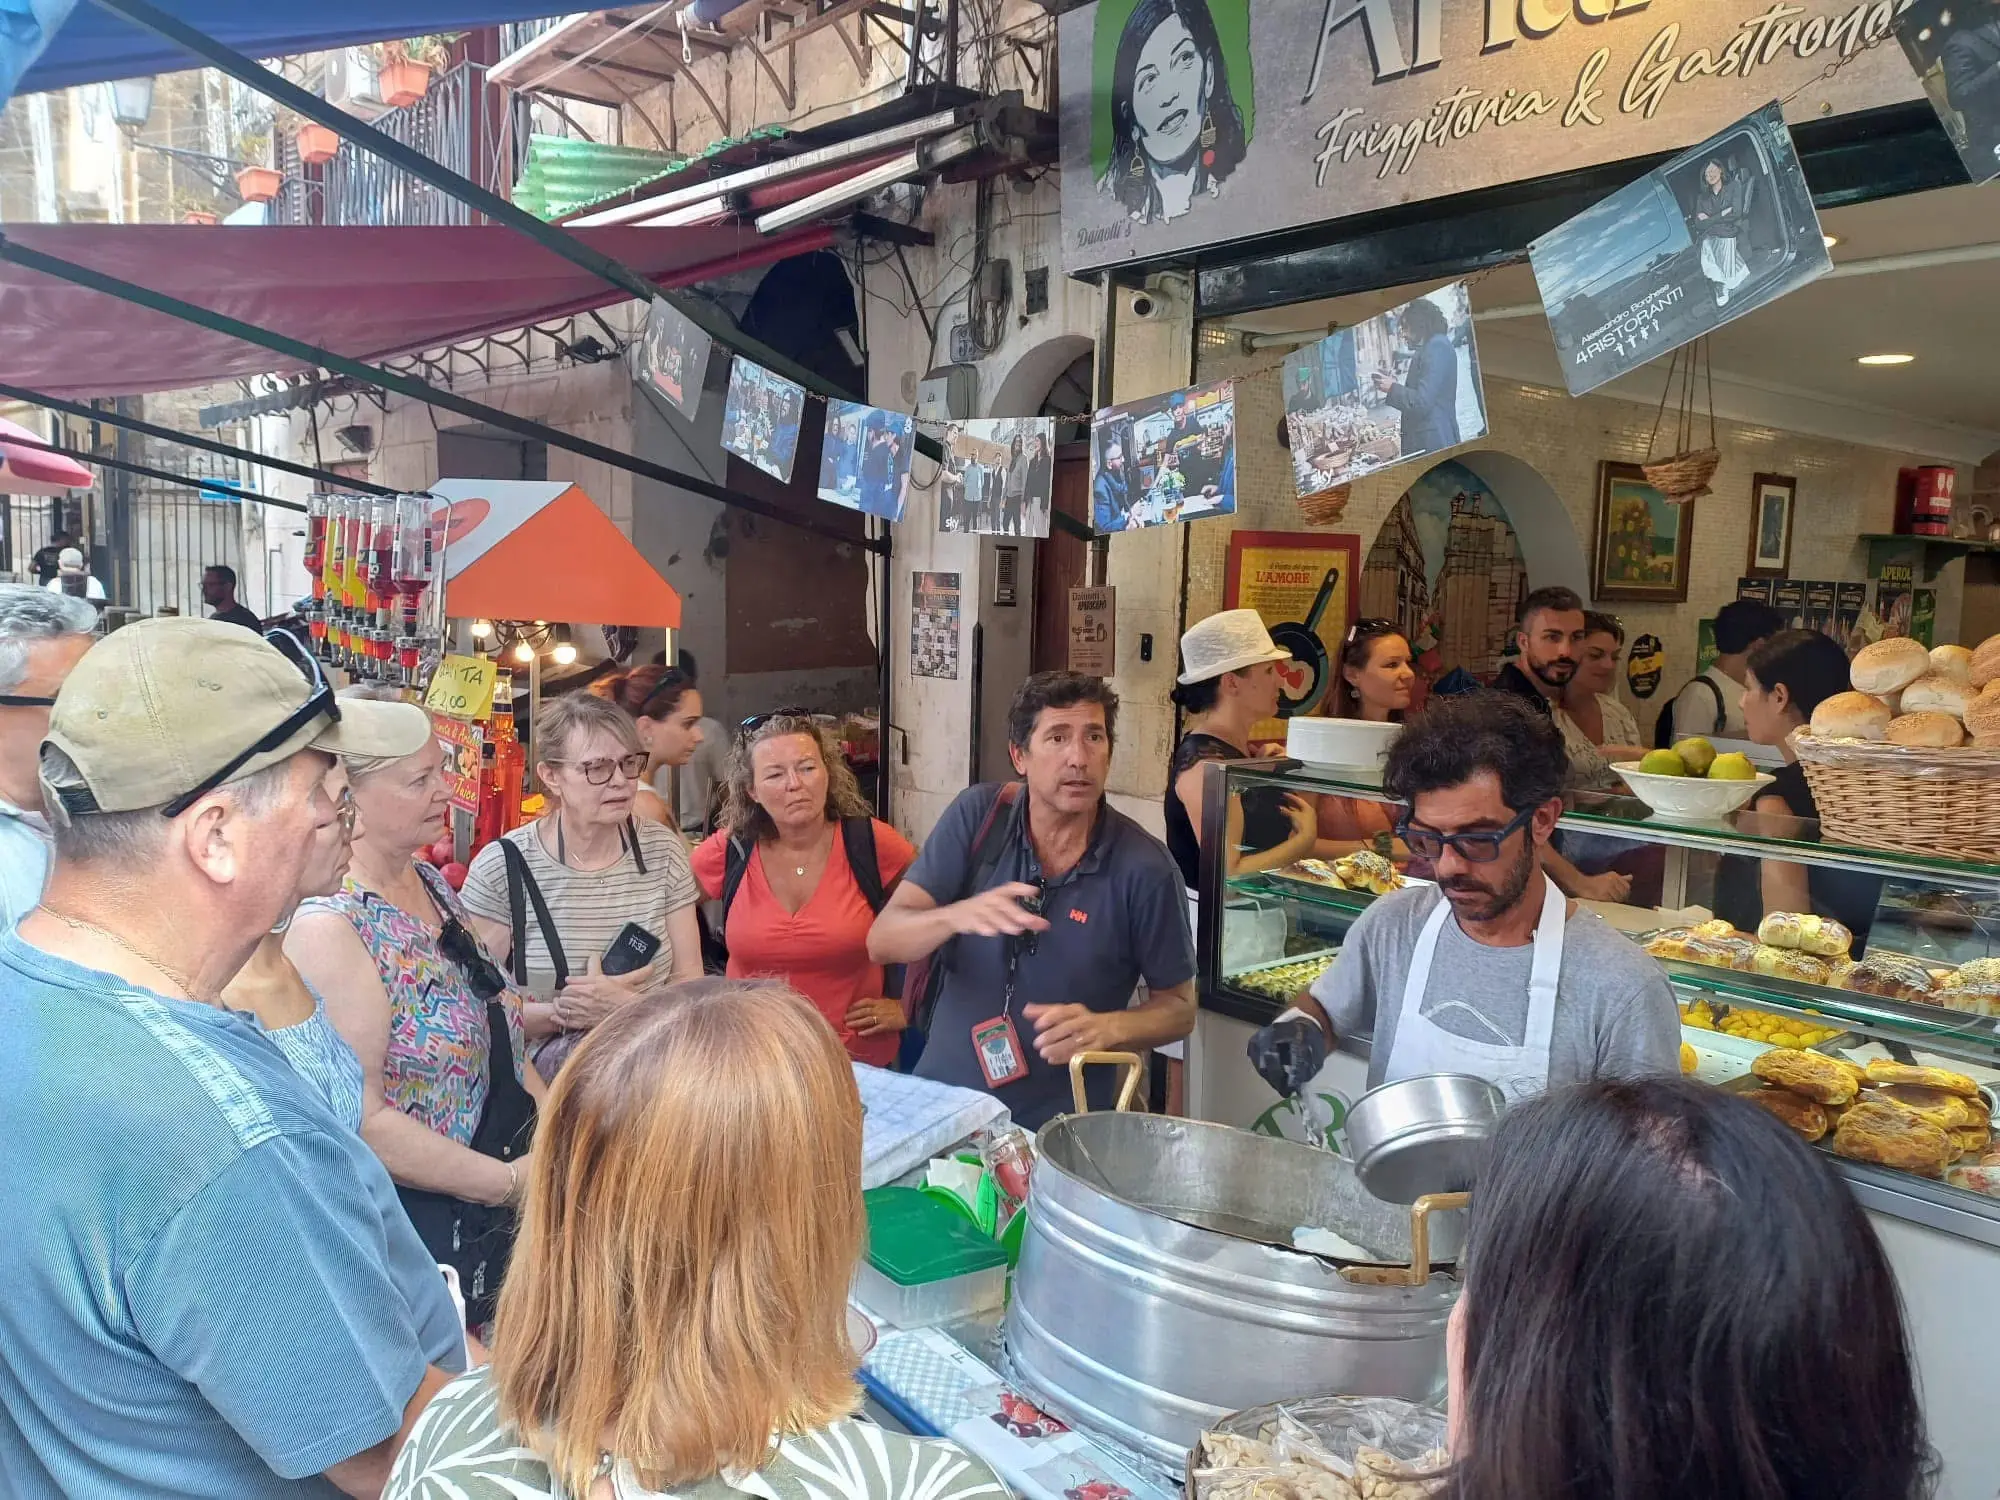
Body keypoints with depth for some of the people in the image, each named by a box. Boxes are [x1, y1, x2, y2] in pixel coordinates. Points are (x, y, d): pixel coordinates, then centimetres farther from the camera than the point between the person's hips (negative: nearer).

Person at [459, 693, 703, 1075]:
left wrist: (625, 1006, -14)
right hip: (538, 1070, -3)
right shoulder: (501, 867, -4)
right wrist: (558, 1012, -19)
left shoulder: (663, 850, 6)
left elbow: (690, 982, 6)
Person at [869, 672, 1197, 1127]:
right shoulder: (977, 816, -5)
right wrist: (957, 916, -28)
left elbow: (1179, 1008, 2)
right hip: (940, 1099, 2)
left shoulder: (1145, 868, -10)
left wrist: (1108, 1028, -18)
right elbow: (882, 943, -8)